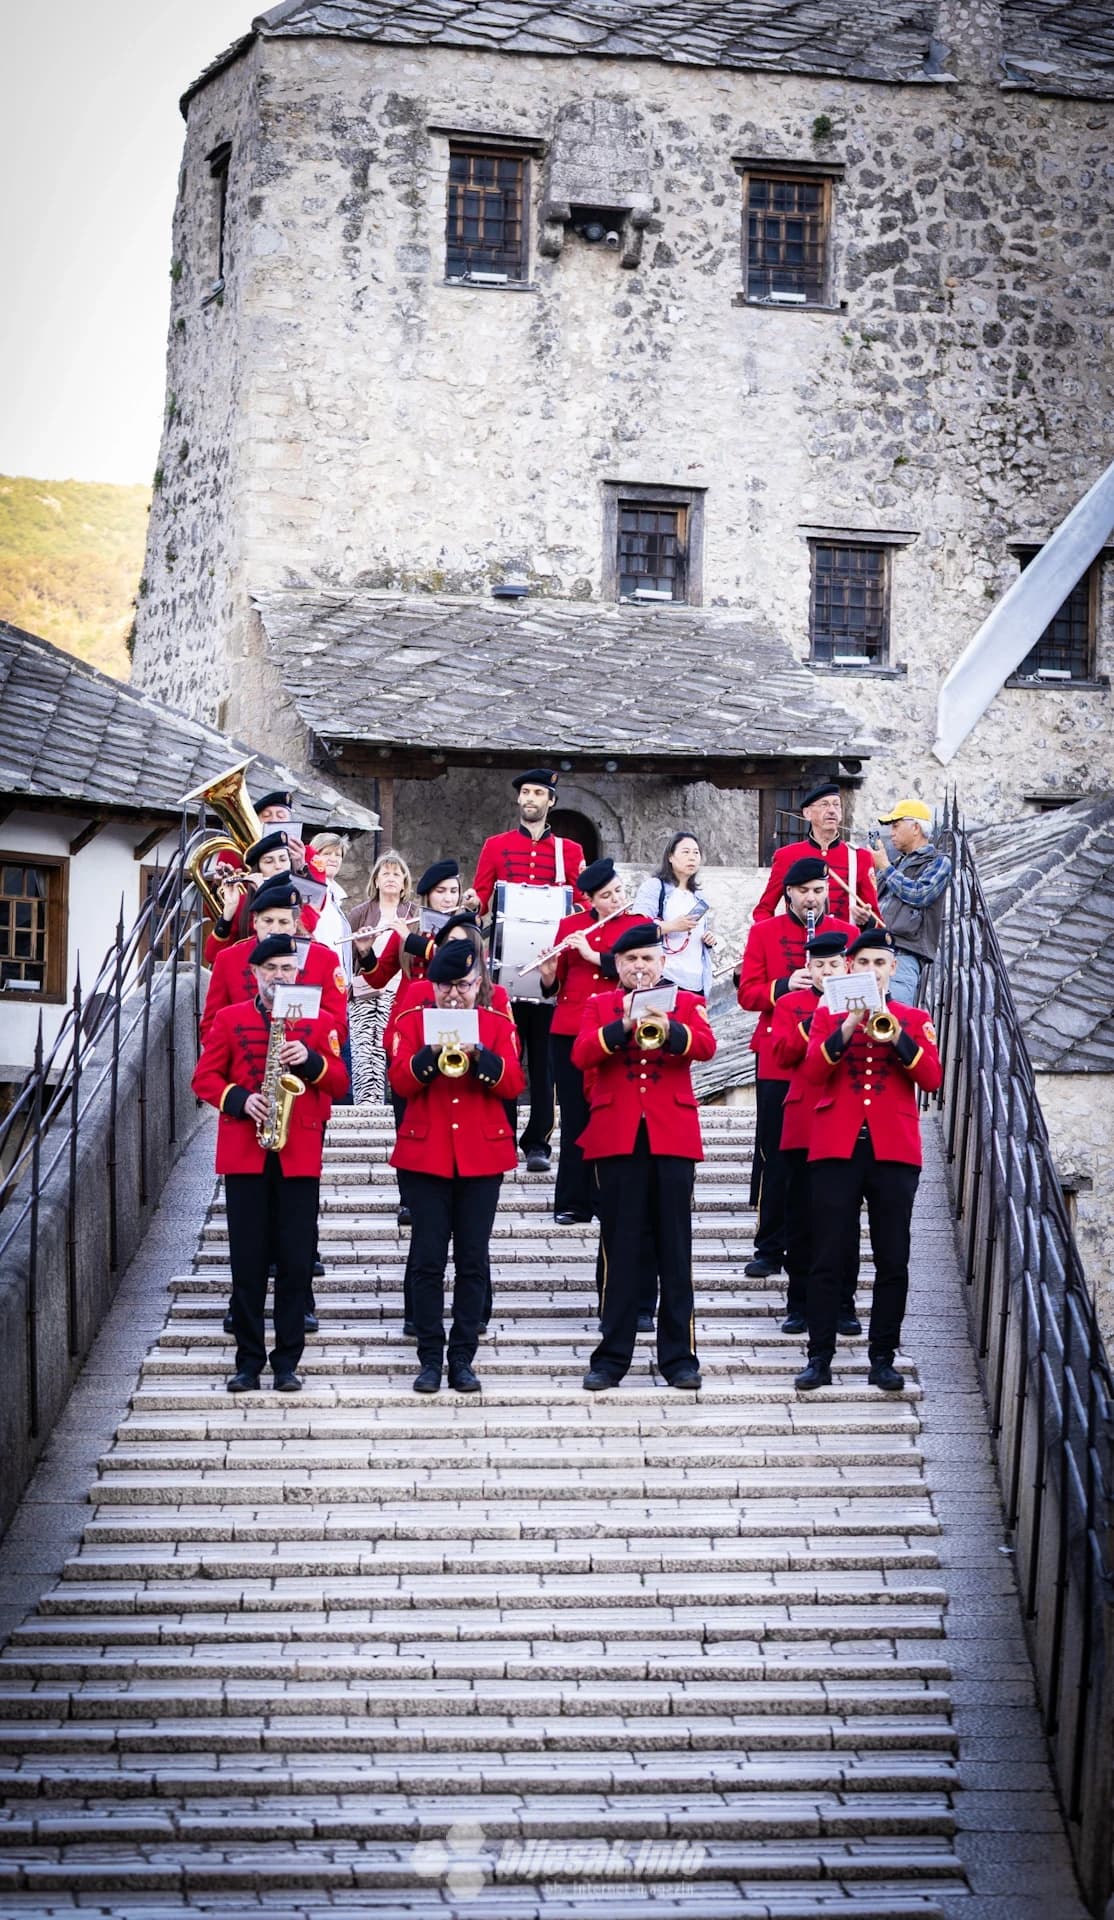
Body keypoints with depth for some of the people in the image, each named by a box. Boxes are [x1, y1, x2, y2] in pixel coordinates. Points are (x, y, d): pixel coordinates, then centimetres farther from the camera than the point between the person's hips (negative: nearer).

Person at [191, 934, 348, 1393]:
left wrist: (310, 1060, -13)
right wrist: (240, 1100, -12)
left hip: (300, 1157, 0)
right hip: (244, 1155, 0)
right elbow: (204, 1078, 5)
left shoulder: (318, 1022, 8)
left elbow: (340, 1083, 5)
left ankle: (287, 1362, 8)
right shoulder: (230, 1019, 7)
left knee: (296, 1263, 0)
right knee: (247, 1261, 1)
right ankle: (248, 1360, 9)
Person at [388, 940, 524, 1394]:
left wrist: (479, 1054, -20)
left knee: (473, 1262, 3)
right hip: (427, 1153, -1)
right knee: (427, 1260, 0)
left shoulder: (499, 1025, 7)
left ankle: (463, 1360, 9)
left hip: (483, 1156, 1)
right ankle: (430, 1359, 7)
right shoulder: (412, 1022, 5)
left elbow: (513, 1083, -5)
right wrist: (432, 1053, -20)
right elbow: (400, 1081, -5)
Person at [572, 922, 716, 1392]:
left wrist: (669, 1029, -26)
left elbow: (706, 1045, -8)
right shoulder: (599, 1005, 10)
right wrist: (623, 1027, -20)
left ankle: (680, 1356, 8)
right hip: (616, 1138, 0)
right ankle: (612, 1357, 7)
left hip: (673, 1137, 0)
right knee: (620, 1251, 2)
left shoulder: (686, 1002, 10)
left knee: (675, 1250, 3)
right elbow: (581, 1054, -7)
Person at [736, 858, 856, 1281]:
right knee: (774, 1156, 2)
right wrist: (784, 986, -16)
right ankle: (770, 1249, 9)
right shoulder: (763, 933, 7)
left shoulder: (846, 933, 8)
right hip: (776, 1060, 0)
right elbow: (747, 993, 1)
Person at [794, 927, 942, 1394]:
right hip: (836, 1148, -1)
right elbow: (813, 1071, -5)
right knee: (828, 1258, -1)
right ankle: (819, 1358, 4)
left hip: (895, 1150, 1)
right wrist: (849, 1026, -15)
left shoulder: (915, 1020, 11)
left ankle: (883, 1358, 9)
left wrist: (896, 1036, -15)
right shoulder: (827, 1015, 10)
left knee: (892, 1261, 2)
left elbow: (931, 1079, -3)